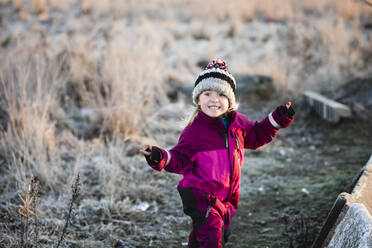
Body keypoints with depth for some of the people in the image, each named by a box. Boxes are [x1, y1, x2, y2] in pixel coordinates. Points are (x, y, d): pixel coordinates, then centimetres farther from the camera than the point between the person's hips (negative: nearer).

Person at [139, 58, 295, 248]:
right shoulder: (194, 130, -12)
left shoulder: (238, 123, 3)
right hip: (199, 195, -6)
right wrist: (161, 158, -28)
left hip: (226, 195, 6)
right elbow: (180, 160, -8)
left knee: (221, 233, 19)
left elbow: (257, 136, 21)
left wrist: (278, 119, 12)